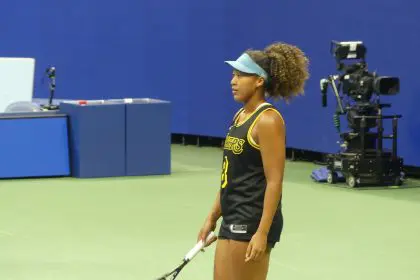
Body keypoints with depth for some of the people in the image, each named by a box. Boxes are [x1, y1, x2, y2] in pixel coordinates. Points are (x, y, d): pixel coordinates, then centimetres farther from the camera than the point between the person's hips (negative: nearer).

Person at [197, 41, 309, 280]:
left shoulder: (267, 120, -15)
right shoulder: (240, 116, 12)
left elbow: (274, 182, -19)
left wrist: (262, 233, -24)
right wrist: (213, 217, 18)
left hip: (253, 222, -9)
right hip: (234, 220, 9)